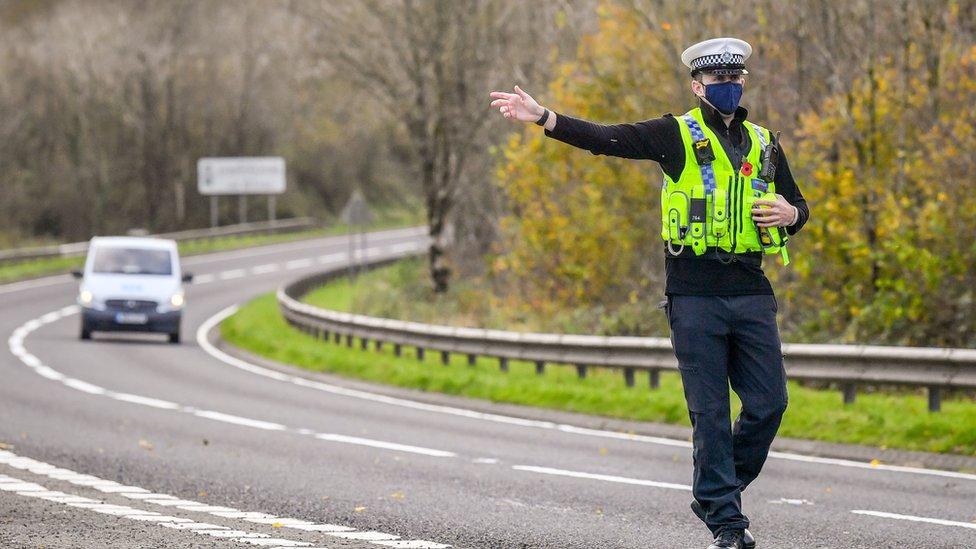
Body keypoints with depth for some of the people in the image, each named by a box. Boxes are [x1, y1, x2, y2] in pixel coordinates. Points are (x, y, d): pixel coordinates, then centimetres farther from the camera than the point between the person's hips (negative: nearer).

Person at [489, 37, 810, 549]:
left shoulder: (763, 144, 15)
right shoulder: (677, 136, 1)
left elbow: (797, 204, 26)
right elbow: (606, 138, -10)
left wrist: (790, 213, 1)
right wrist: (543, 118, -23)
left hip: (752, 294, 4)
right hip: (695, 295, -4)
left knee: (768, 404, 1)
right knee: (709, 411, -2)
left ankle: (717, 492, 22)